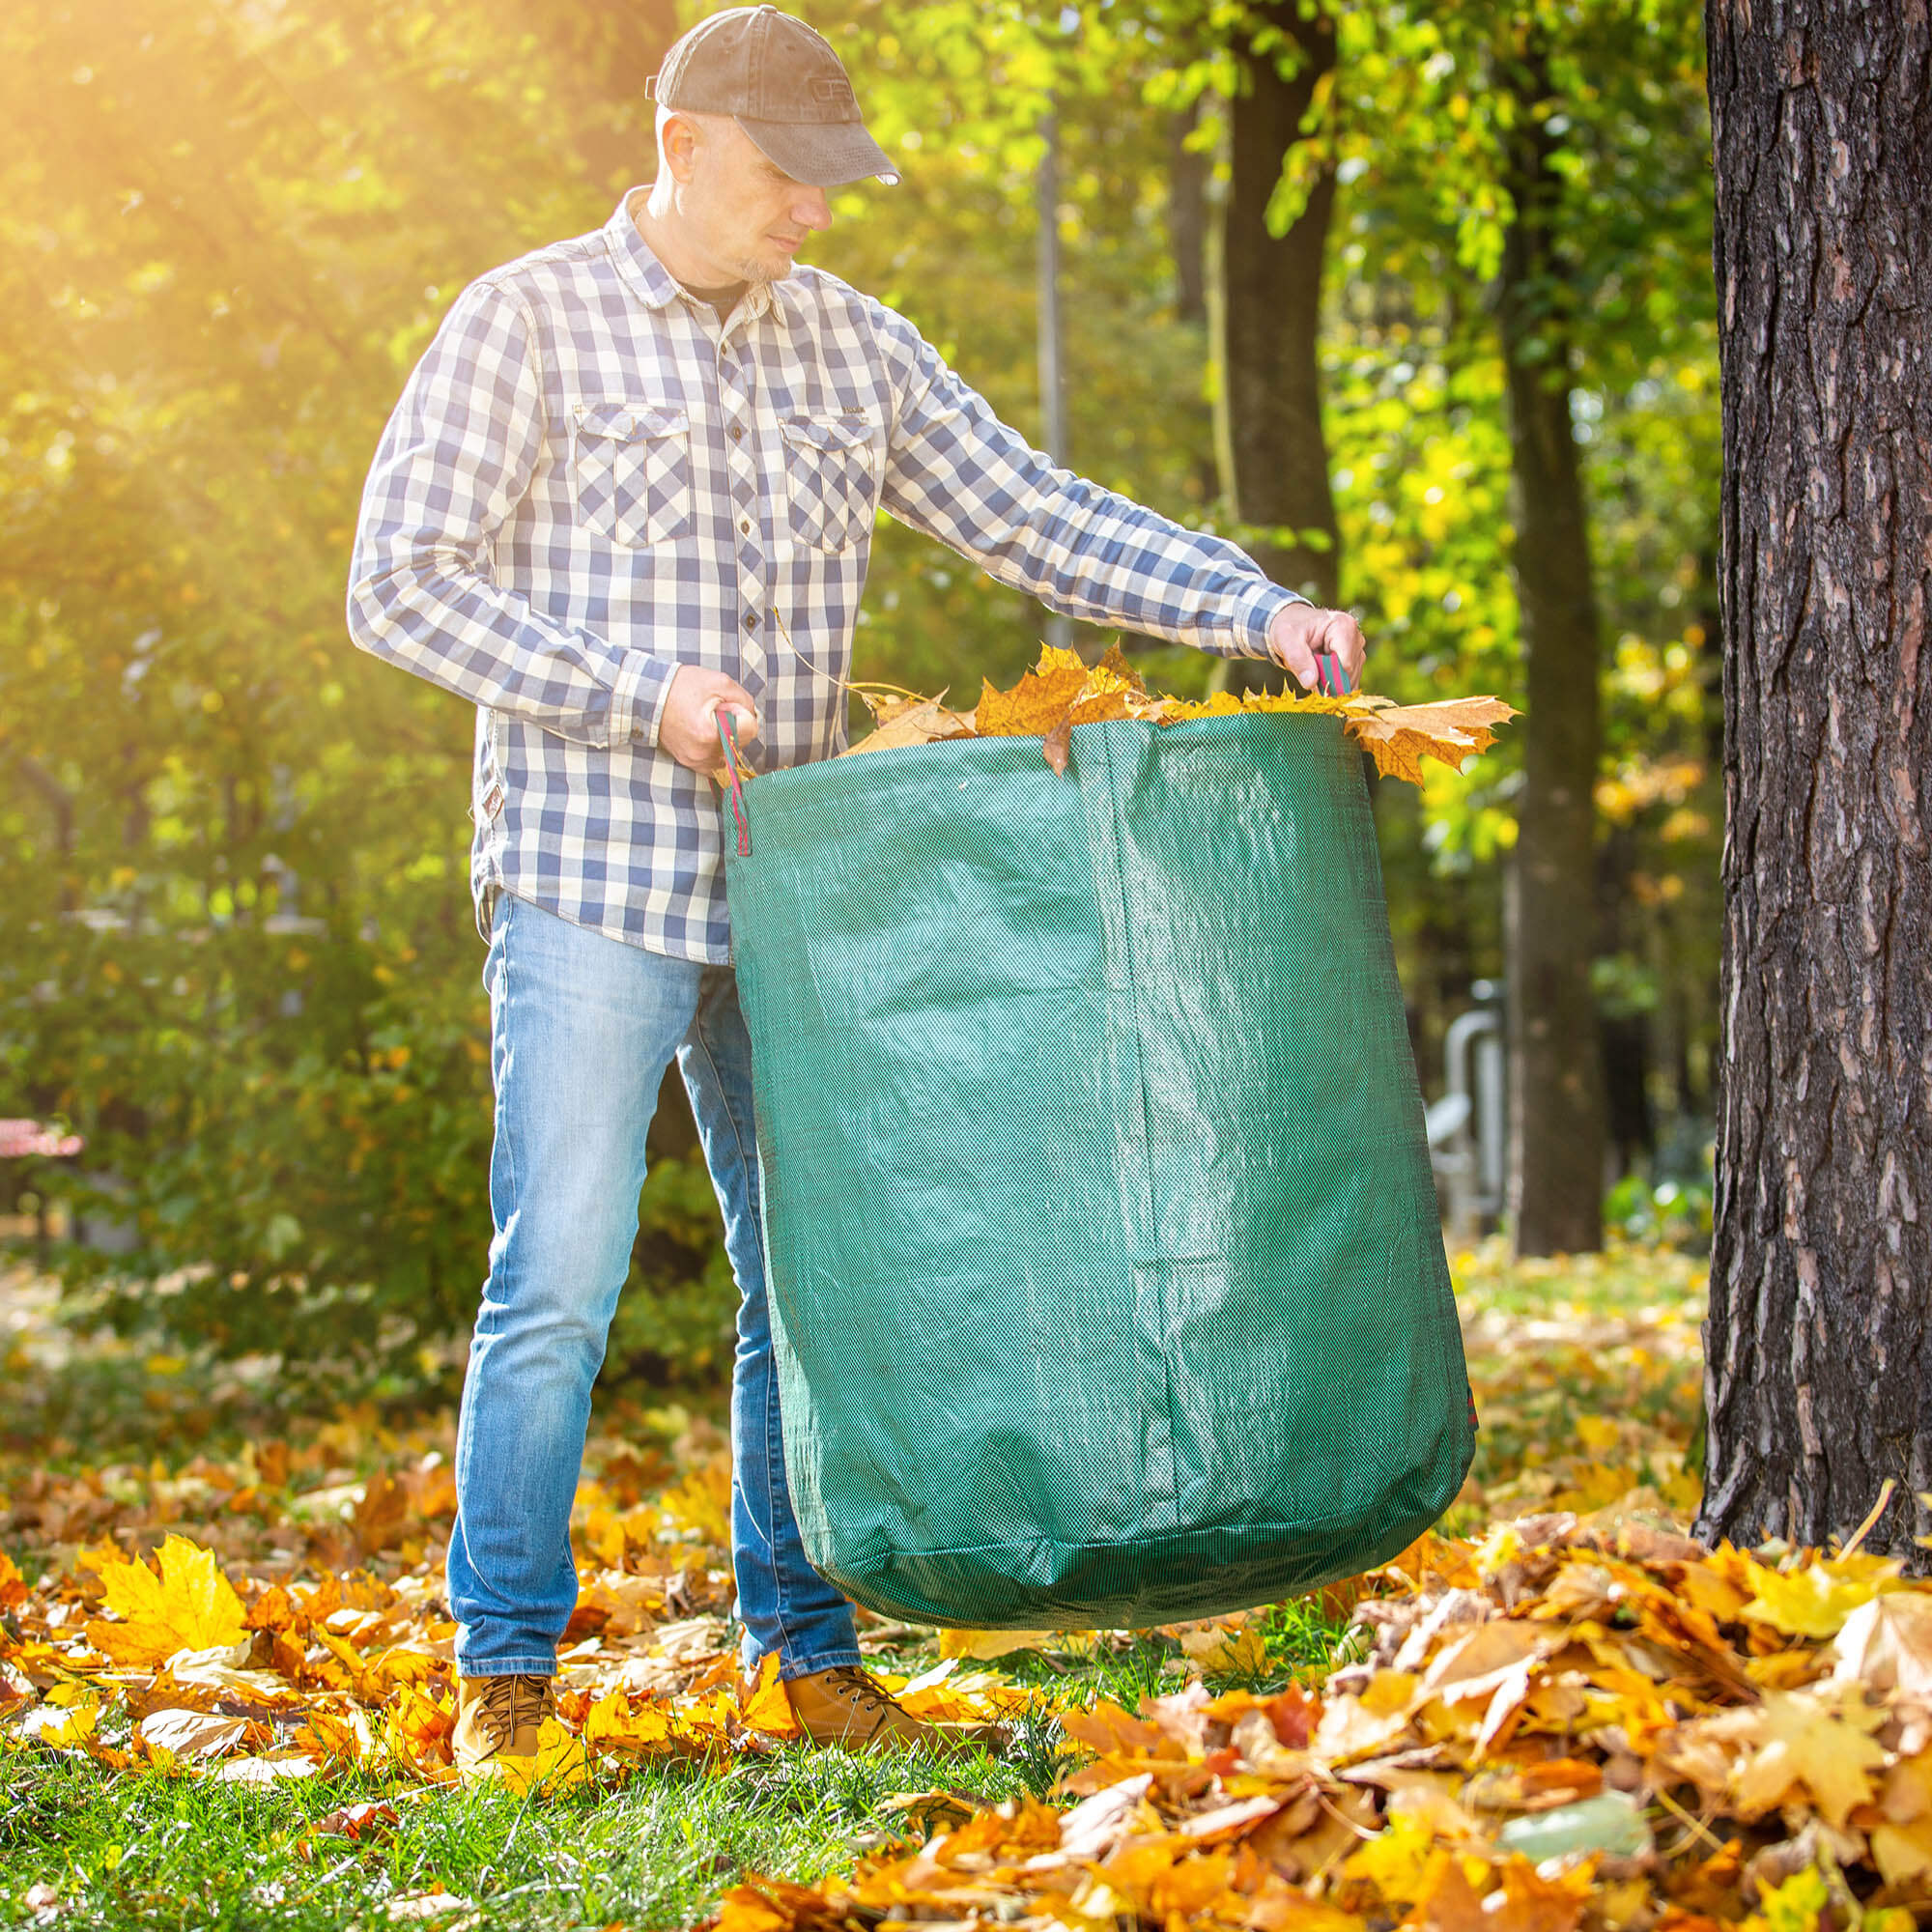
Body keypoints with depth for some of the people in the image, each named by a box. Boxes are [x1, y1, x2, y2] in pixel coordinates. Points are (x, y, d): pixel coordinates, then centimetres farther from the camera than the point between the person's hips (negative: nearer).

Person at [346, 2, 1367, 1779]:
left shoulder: (856, 349, 11)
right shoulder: (529, 323, -2)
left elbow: (1040, 520, 8)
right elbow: (401, 585, -6)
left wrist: (1259, 610, -6)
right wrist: (643, 692, -15)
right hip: (592, 881, -5)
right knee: (560, 1284, -6)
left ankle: (809, 1650, 18)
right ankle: (506, 1671, 6)